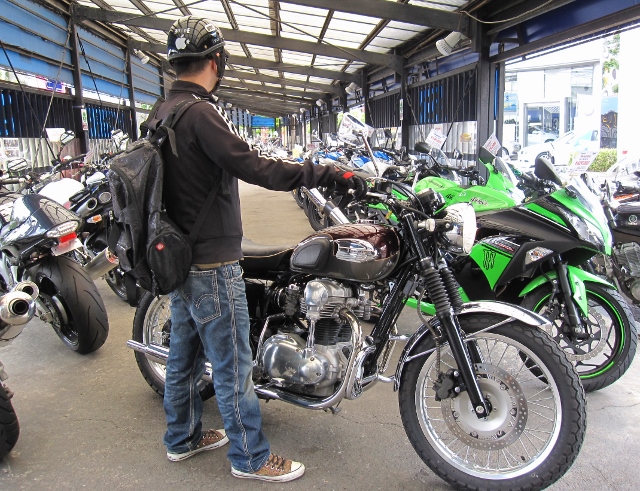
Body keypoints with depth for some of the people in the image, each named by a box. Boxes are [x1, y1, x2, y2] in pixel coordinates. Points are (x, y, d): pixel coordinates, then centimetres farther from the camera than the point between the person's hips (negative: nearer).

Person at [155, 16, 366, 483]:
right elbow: (254, 166, -27)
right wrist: (330, 174, -24)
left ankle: (183, 437, 37)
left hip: (178, 257, 10)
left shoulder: (161, 113, 11)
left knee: (185, 354, 20)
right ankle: (251, 456, 19)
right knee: (233, 365, 3)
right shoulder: (200, 112, -19)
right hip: (212, 264, -10)